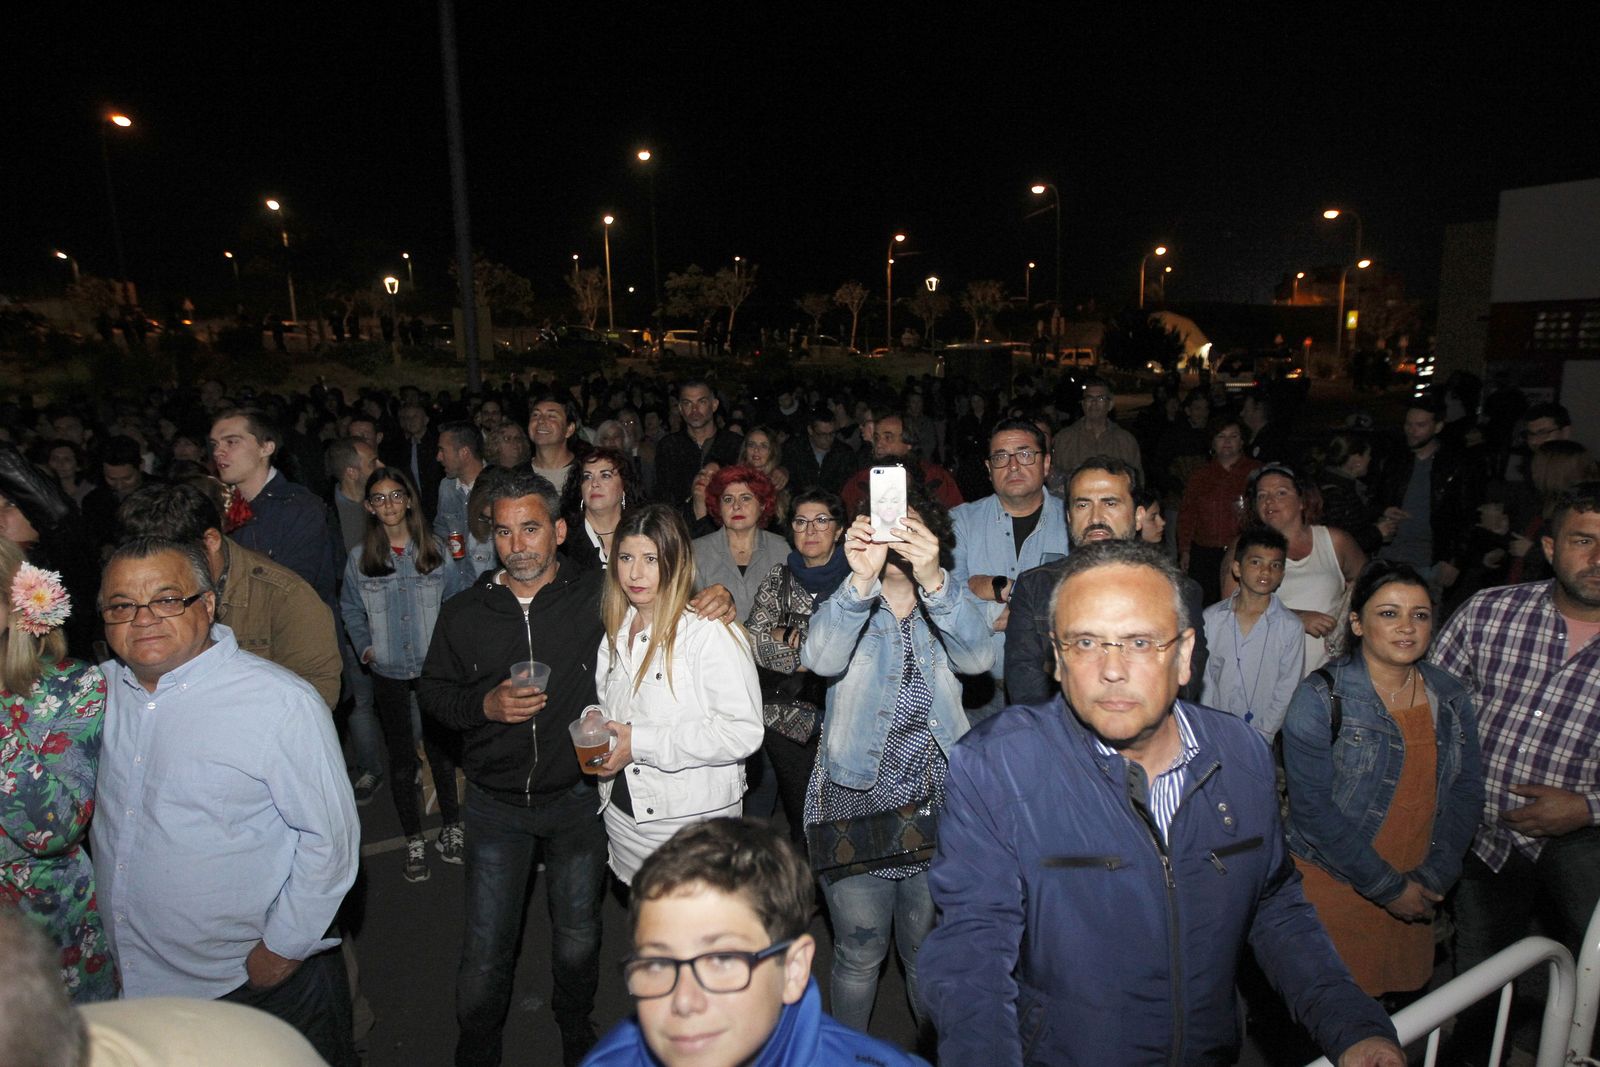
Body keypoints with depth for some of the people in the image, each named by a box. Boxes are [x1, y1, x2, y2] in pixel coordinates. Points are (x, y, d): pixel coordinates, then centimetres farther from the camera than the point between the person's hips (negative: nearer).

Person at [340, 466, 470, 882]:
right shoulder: (359, 558, -1)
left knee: (440, 749, 9)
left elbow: (458, 598, 4)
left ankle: (451, 827, 26)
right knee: (401, 758, 8)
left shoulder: (435, 550, -2)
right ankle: (414, 842, 21)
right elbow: (350, 609, 11)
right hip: (389, 672, 0)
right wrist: (364, 646, 0)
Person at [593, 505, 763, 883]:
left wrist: (641, 742, -22)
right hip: (622, 813, 7)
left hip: (691, 817, -6)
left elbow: (743, 732, -24)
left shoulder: (709, 632, -18)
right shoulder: (616, 631, 7)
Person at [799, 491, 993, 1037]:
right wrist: (861, 578, -42)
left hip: (934, 805, 1)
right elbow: (822, 658, -25)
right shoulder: (848, 604, -3)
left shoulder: (947, 605, 0)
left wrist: (933, 578, -40)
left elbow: (977, 656, -23)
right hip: (854, 802, -1)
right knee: (859, 954, 11)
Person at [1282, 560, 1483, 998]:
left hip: (1416, 887, 5)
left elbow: (1466, 791, 5)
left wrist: (1433, 877, -6)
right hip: (1333, 881, -4)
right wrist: (1386, 886, -13)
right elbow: (1312, 807, -16)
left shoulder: (1451, 697, 4)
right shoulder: (1320, 698, -14)